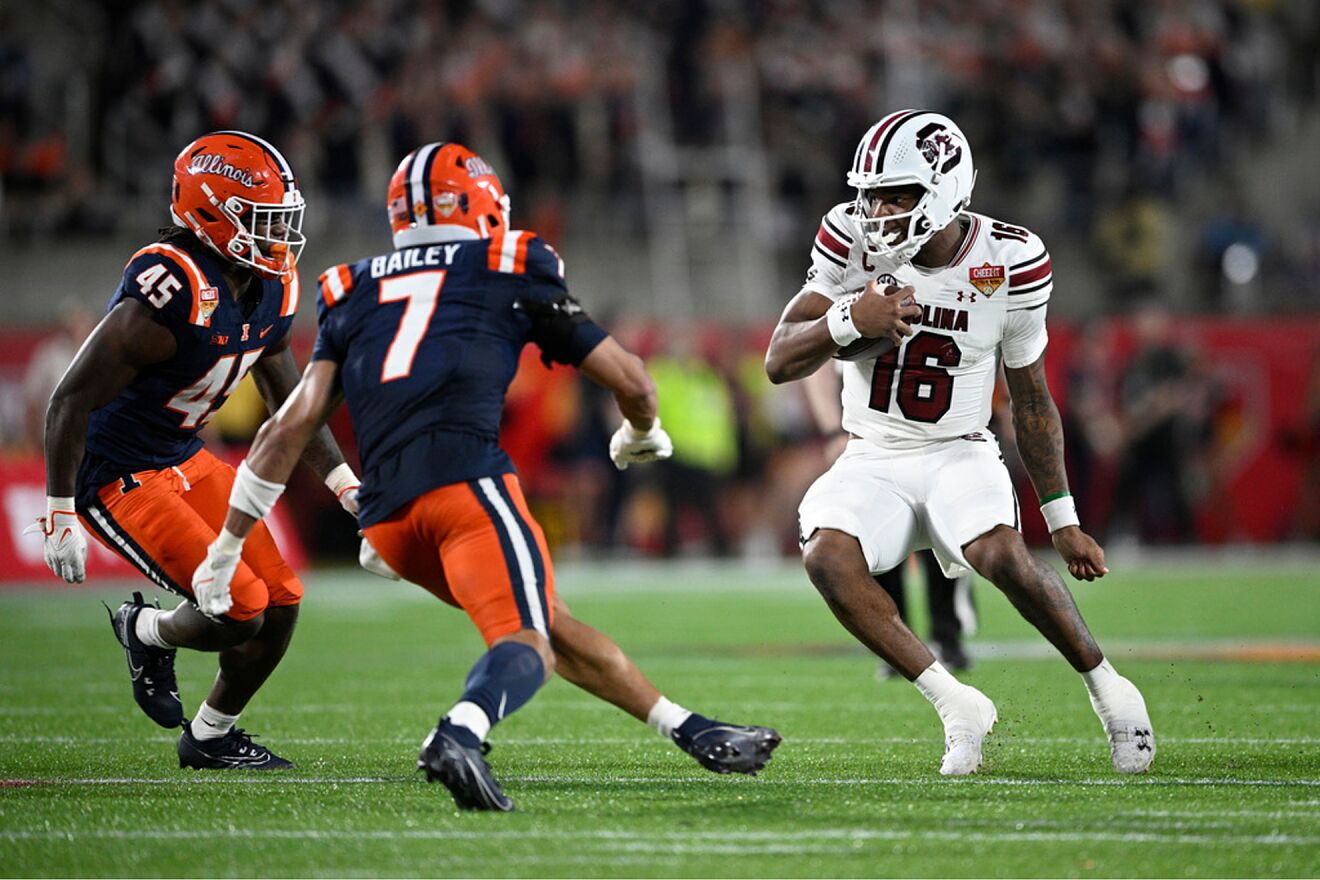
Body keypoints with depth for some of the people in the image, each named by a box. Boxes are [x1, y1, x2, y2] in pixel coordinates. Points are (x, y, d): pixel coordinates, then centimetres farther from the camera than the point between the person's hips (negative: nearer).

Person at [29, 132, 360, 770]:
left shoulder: (270, 292, -1)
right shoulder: (171, 293, -29)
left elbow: (290, 406, 15)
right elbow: (70, 401, -25)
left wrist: (349, 489, 8)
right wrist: (59, 518, -23)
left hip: (185, 460, 9)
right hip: (115, 474, -9)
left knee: (281, 603, 4)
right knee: (239, 611, -15)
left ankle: (210, 736, 26)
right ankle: (147, 633, 18)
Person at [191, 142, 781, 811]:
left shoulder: (354, 295, 26)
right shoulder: (510, 273, 18)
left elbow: (294, 423, 15)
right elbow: (631, 382, 21)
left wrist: (227, 549, 17)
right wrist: (641, 436, 45)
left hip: (385, 517, 5)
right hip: (463, 476, -5)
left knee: (552, 623, 19)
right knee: (529, 645, -15)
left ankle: (693, 733, 23)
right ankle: (458, 735, -46)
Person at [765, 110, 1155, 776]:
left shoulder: (1009, 262, -10)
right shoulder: (851, 241, -8)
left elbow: (1031, 401, 3)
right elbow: (779, 362, -5)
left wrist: (1063, 521, 5)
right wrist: (849, 321, -24)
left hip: (958, 454, -2)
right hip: (873, 462, 2)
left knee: (1003, 557, -31)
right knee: (827, 556, -29)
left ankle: (1106, 688, -5)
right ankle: (956, 705, -18)